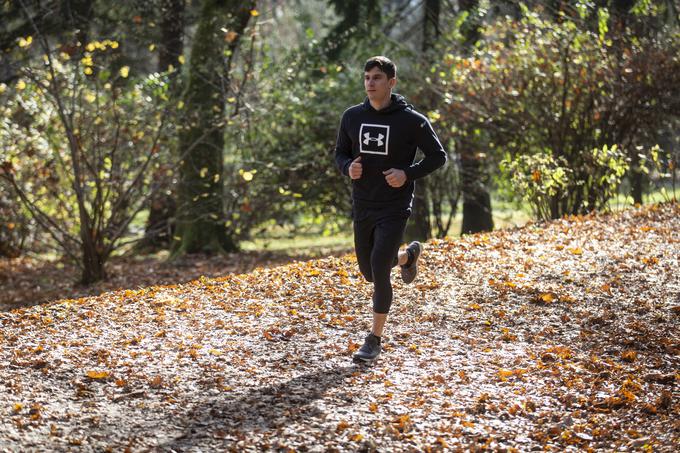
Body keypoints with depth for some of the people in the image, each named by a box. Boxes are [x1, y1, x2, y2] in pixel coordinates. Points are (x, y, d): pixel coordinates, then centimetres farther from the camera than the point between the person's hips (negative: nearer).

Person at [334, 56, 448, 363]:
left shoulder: (410, 120, -9)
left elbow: (437, 156, -2)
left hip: (395, 208, -5)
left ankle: (374, 340, 0)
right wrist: (348, 168, -10)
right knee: (369, 272, 16)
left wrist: (408, 174, -18)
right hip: (363, 208, 5)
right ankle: (408, 256, 49)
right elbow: (340, 153, 13)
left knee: (379, 270, -14)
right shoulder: (352, 117, 2)